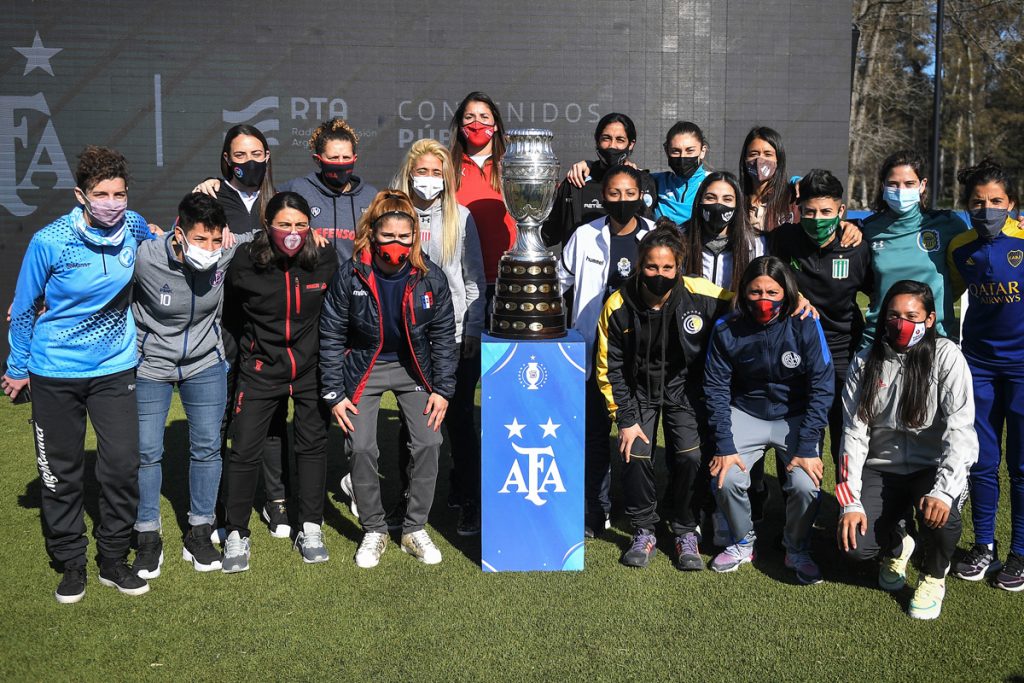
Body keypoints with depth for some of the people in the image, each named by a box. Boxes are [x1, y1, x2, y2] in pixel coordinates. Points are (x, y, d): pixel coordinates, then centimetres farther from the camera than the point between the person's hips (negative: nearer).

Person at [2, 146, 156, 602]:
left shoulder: (133, 227, -6)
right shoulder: (49, 242, -14)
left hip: (114, 367, 2)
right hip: (55, 373, -2)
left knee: (123, 466, 0)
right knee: (61, 473, 9)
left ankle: (114, 560, 19)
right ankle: (70, 564, 26)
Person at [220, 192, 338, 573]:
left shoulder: (325, 261, -9)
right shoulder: (245, 263, -13)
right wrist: (241, 351, 5)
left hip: (311, 369, 2)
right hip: (261, 370, -1)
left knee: (313, 444, 9)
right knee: (245, 451, -1)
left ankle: (310, 528, 23)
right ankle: (237, 534, 14)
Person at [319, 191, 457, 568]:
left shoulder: (430, 277, -15)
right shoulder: (350, 275, -18)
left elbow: (443, 335, -3)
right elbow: (331, 335, -9)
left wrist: (443, 389, -7)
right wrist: (334, 393, -10)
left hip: (413, 368, 1)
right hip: (363, 368, -1)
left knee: (428, 443, -8)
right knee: (362, 449, -9)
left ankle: (415, 529, 11)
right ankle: (373, 531, 12)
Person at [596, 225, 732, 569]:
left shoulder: (701, 295, -19)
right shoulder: (618, 306, -17)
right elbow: (609, 369, -8)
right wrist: (625, 419, -11)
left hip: (683, 388, 0)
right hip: (638, 390, 0)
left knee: (690, 456, -15)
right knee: (636, 456, -14)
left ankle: (686, 533, 8)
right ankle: (643, 532, 10)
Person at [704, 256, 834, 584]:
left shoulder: (805, 326, -15)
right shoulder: (726, 330, -12)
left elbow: (822, 388, -12)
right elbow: (716, 388, -7)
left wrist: (806, 447, -17)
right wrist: (724, 446, -14)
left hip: (796, 417, -1)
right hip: (746, 414, 1)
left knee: (806, 485, -22)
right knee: (726, 480, -21)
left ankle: (797, 550, 9)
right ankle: (743, 543, 10)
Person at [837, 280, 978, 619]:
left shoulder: (947, 356, -8)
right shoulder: (866, 362, 1)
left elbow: (960, 428, -17)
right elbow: (854, 431, -3)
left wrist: (943, 489, -33)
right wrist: (850, 502, -12)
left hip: (932, 468, -2)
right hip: (881, 469, 2)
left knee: (939, 513, -34)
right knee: (855, 545, -19)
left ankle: (934, 576, 2)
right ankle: (896, 544, 21)